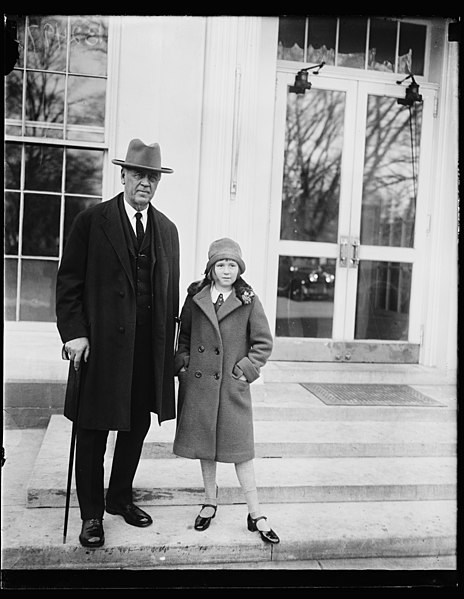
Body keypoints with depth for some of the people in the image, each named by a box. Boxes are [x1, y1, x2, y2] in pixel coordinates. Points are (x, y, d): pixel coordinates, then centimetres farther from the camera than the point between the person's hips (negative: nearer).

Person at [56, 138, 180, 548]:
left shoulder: (167, 229, 11)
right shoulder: (91, 221, -1)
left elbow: (171, 290, 13)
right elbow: (69, 282, -3)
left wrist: (169, 341, 9)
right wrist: (74, 332, -12)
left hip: (150, 348, 5)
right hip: (101, 344, -4)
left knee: (137, 426, 14)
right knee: (93, 430, 6)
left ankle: (120, 498, 35)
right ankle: (92, 514, 22)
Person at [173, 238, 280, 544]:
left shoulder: (248, 301, -2)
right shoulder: (195, 298, 4)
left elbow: (264, 343, 0)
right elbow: (183, 337, 14)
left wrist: (245, 370, -7)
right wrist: (183, 365, 2)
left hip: (233, 385, -3)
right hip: (197, 383, 3)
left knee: (240, 447, 0)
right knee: (204, 443, 13)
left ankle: (256, 514, 11)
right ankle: (210, 500, 32)